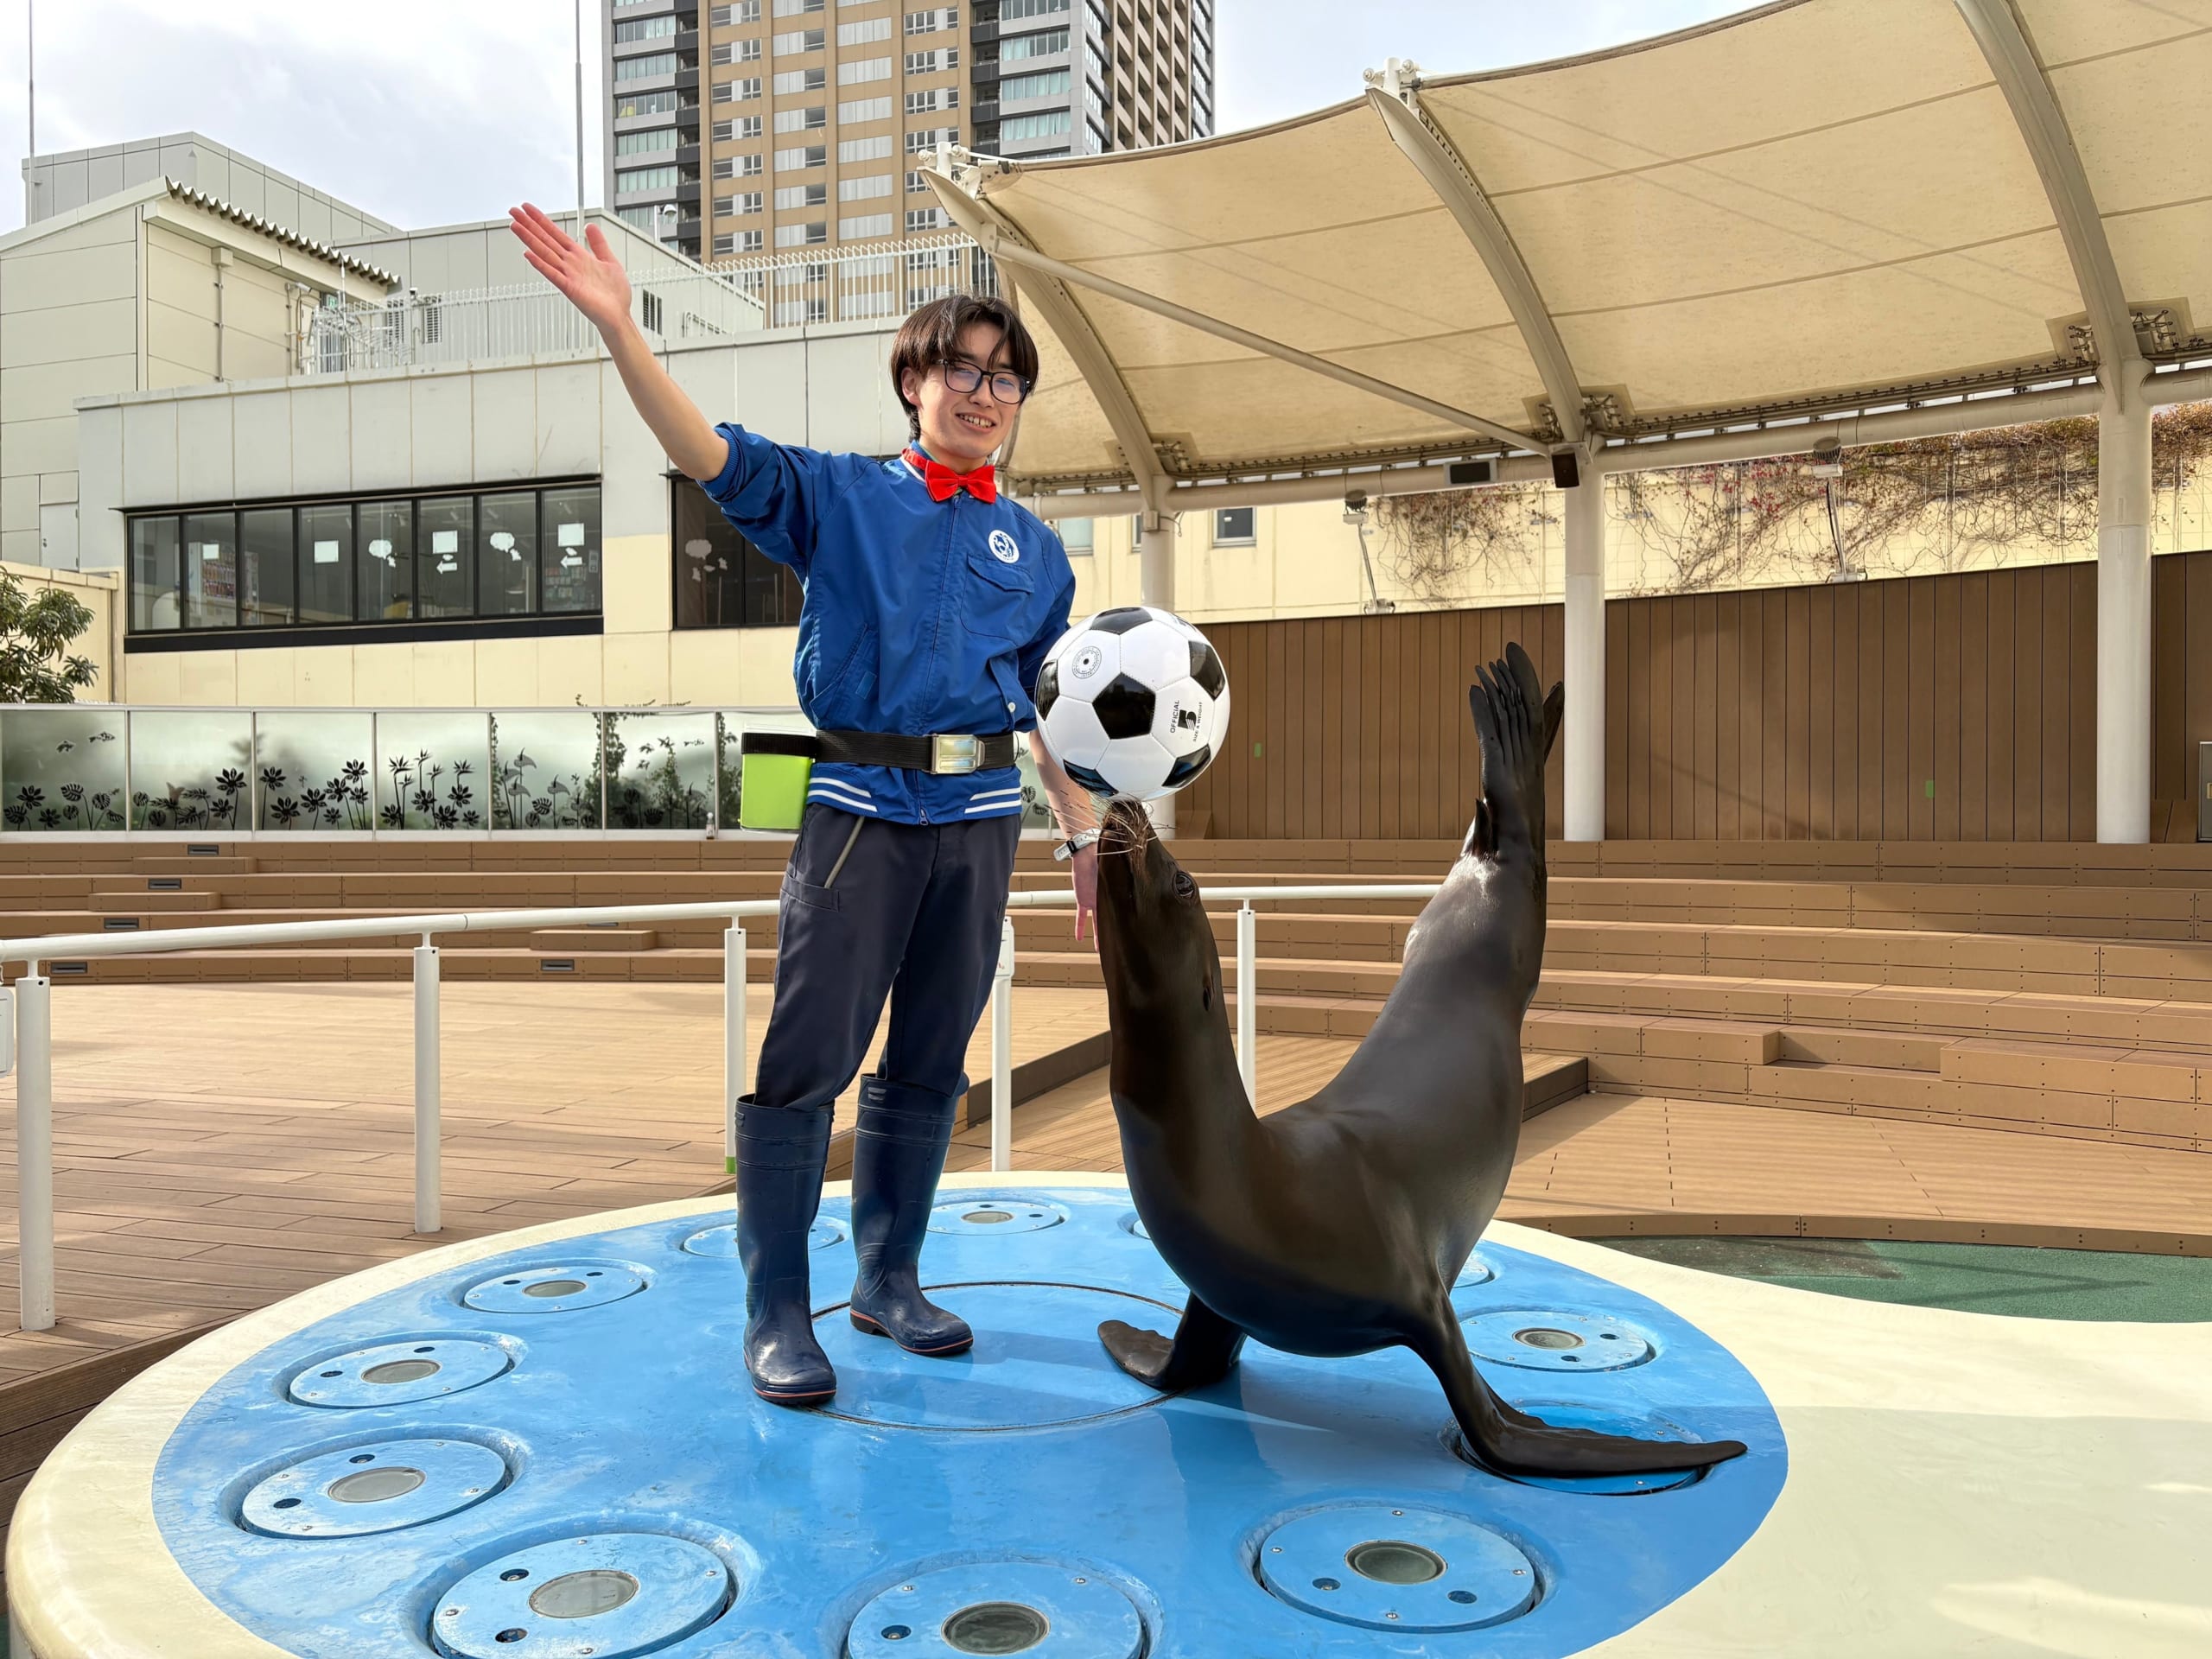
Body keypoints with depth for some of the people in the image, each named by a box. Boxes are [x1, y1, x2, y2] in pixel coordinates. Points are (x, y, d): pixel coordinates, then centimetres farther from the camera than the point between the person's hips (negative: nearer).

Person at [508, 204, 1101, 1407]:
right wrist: (618, 327, -22)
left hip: (980, 817, 4)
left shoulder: (1035, 552, 14)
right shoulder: (836, 496, 5)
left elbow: (1046, 707, 17)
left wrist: (1084, 834, 15)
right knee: (805, 1060, -6)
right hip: (859, 808, -3)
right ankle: (777, 1313, 6)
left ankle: (888, 1281, 25)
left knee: (929, 1068, 10)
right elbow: (711, 454, -9)